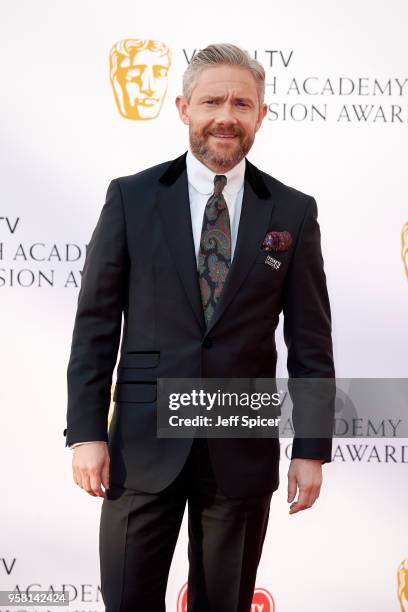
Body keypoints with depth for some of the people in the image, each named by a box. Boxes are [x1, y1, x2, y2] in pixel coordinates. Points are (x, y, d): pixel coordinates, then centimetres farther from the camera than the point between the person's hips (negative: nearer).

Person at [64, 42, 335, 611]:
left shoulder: (293, 212, 2)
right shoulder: (131, 198, 1)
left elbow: (311, 341, 3)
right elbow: (95, 323, 1)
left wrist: (312, 450, 0)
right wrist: (86, 432, -5)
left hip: (244, 451, 1)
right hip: (145, 443, 0)